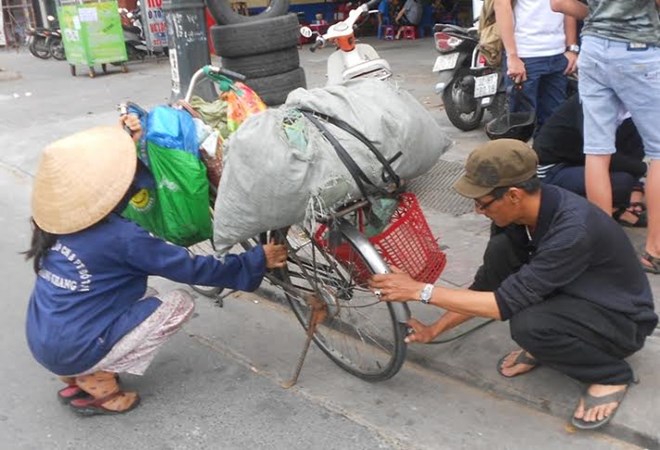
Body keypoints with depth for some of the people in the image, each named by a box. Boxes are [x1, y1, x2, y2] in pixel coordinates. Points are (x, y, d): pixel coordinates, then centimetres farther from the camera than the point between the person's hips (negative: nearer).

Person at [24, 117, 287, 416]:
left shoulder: (60, 222, -1)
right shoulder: (120, 237, -22)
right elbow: (192, 269, -15)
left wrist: (129, 146, 5)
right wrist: (257, 261, -8)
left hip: (41, 343, 8)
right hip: (75, 352, -8)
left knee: (134, 291, 21)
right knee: (180, 303, -2)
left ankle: (80, 376, 15)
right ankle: (97, 382, -1)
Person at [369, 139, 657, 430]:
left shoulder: (574, 230, -36)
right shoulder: (518, 212, -13)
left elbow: (506, 303, -33)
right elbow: (486, 284, -1)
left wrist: (421, 291, -31)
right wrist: (435, 329, -4)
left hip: (621, 319, -7)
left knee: (528, 324, -35)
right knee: (500, 250, -18)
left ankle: (612, 374, -4)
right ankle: (542, 344, 5)